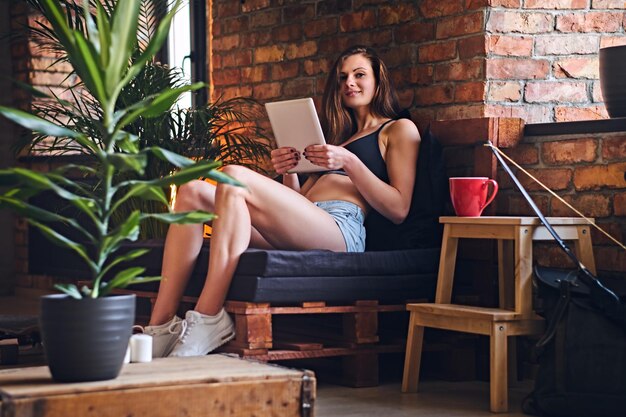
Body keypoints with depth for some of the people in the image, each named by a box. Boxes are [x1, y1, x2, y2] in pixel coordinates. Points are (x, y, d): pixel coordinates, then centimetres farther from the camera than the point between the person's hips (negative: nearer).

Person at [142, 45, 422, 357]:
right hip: (299, 233, 7)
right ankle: (161, 324, -28)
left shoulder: (400, 130, 17)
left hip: (342, 227, -7)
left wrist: (349, 162, -6)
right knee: (193, 192, -12)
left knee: (234, 178, -27)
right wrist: (288, 172, 10)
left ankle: (207, 319, -36)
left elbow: (398, 210, 2)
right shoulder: (337, 132, 37)